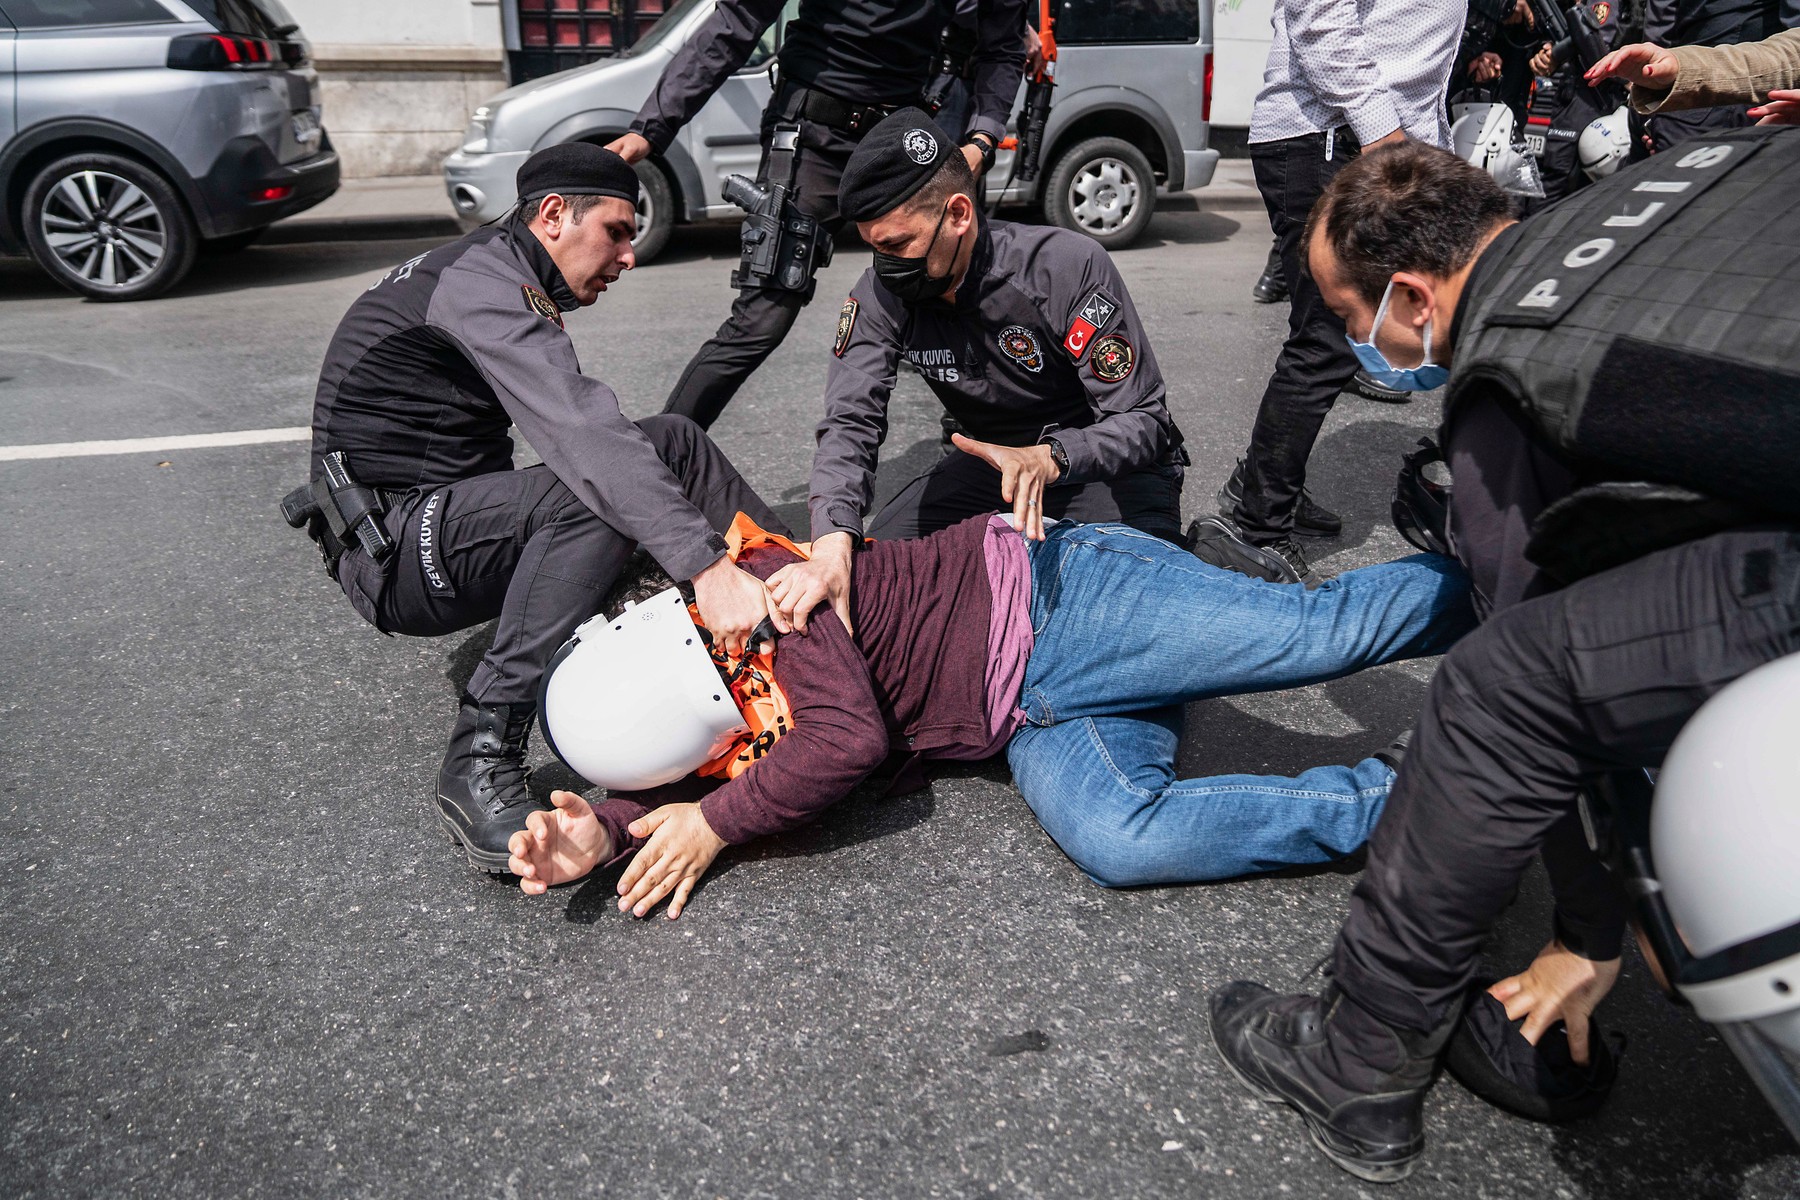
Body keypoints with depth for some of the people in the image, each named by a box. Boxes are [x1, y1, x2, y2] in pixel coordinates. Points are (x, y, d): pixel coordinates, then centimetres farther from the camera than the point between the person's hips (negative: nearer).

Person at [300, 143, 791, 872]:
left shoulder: (492, 274, 16)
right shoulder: (481, 282, -16)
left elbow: (568, 431, 15)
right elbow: (580, 434, -32)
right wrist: (706, 566, -41)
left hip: (449, 511, 10)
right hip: (393, 548, -9)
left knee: (670, 443, 0)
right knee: (594, 493, -34)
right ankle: (479, 765, -32)